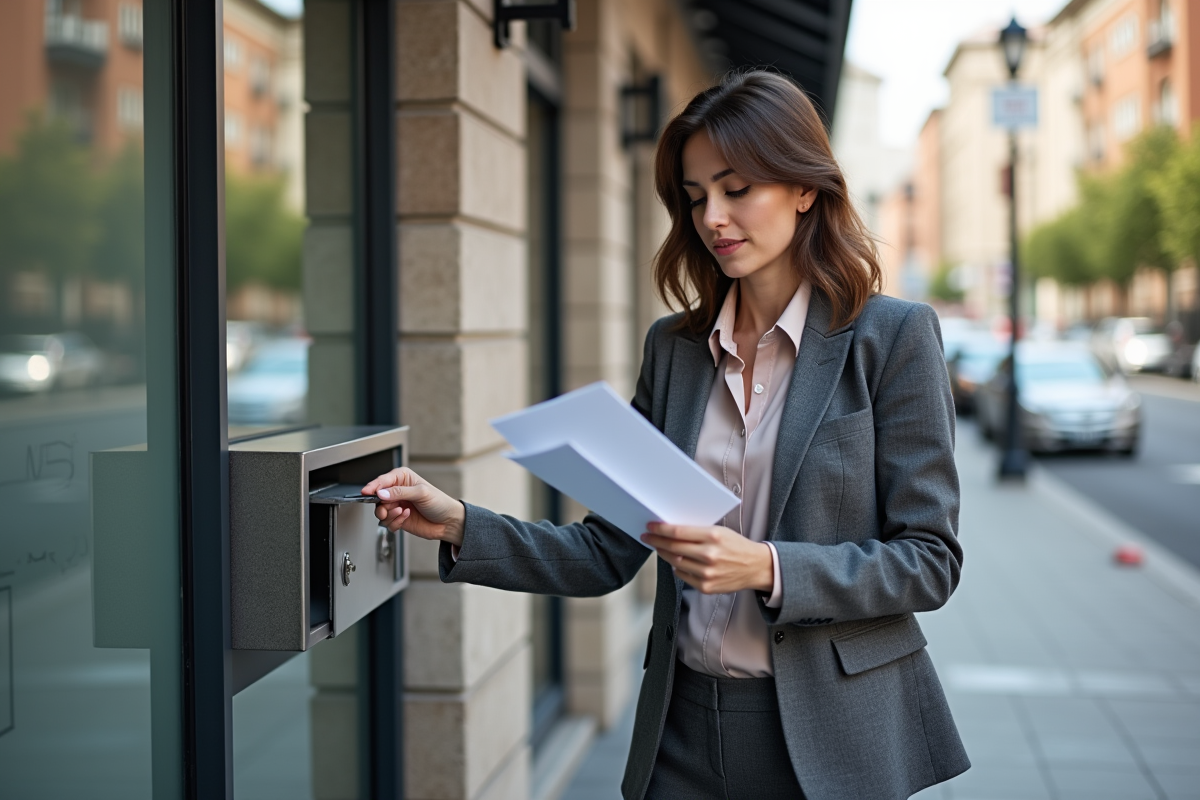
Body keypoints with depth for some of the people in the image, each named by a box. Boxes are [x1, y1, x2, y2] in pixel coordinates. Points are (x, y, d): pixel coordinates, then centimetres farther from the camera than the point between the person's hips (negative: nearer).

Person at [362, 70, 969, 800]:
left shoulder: (893, 337, -7)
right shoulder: (675, 347, 6)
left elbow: (930, 560, -9)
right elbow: (607, 553, 5)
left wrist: (766, 569, -21)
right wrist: (458, 525, -7)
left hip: (831, 738, -3)